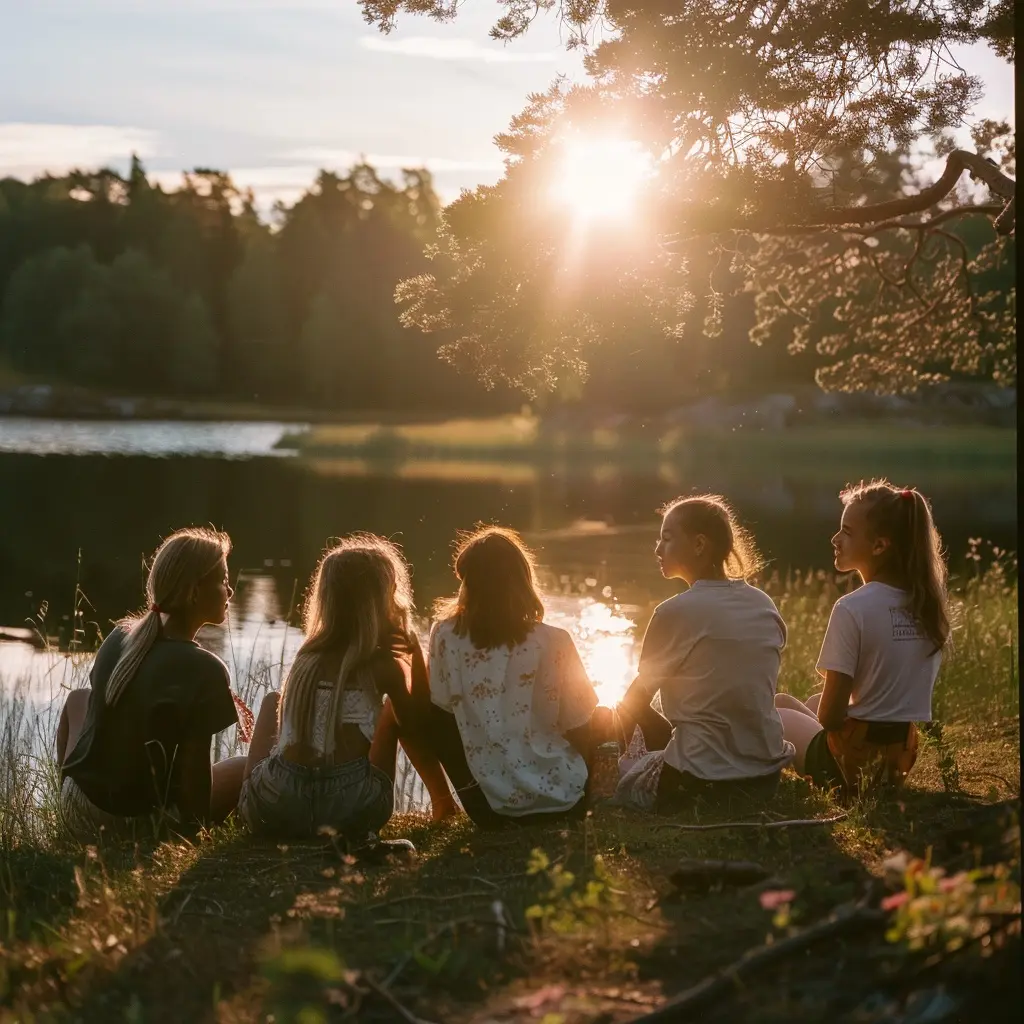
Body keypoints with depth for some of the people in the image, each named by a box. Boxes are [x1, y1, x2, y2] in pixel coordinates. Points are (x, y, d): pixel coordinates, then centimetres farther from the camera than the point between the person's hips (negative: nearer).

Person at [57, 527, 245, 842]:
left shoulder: (119, 636, 0)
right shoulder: (205, 670, -18)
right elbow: (195, 767, -16)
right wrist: (197, 827, -2)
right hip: (141, 826, -4)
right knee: (244, 768, 18)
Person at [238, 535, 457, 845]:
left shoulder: (308, 654, 15)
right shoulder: (385, 664, 3)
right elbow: (415, 734, 11)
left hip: (275, 808, 3)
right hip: (351, 811, -3)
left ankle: (251, 802, 31)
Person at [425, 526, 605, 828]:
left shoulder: (446, 636, -10)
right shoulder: (553, 642, -15)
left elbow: (441, 714, 0)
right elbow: (580, 731, -7)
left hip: (493, 808, 0)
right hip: (564, 798, 0)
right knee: (605, 715, 26)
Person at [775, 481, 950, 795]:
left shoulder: (852, 609, -20)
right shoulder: (929, 604, 0)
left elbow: (829, 715, -18)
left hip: (851, 762, -7)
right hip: (898, 761, 7)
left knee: (773, 707, 20)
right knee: (814, 701, 32)